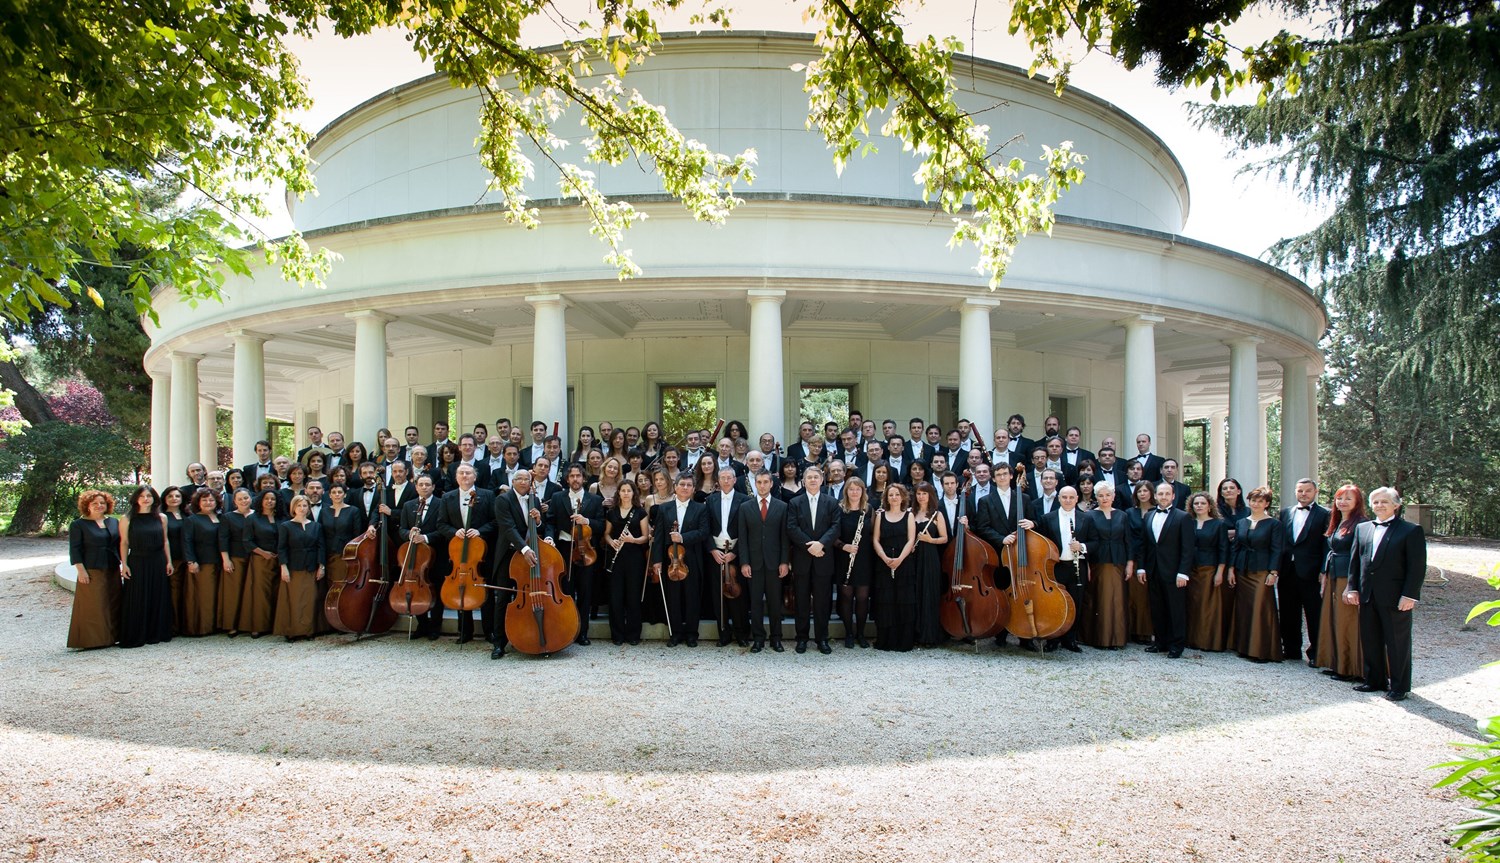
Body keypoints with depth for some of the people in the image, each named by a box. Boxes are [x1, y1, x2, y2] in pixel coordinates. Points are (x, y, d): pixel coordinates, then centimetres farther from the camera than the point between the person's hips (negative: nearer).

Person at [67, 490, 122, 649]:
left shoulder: (114, 522, 12)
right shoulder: (78, 524, -1)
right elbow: (74, 549, -5)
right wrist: (80, 570, -13)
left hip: (112, 570, 5)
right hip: (91, 571, -5)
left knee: (113, 605, 6)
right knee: (92, 606, -5)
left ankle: (112, 636, 14)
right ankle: (89, 640, 0)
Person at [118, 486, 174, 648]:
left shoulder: (161, 518, 6)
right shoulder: (128, 519, -1)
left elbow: (165, 541, 9)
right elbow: (124, 543, -1)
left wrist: (169, 561, 5)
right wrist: (124, 564, -6)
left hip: (158, 564, 2)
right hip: (136, 563, -2)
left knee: (158, 599, 6)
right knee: (136, 601, 0)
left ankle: (156, 633, 17)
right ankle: (134, 636, 8)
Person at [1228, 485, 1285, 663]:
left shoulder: (1274, 524, -1)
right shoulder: (1241, 523, 12)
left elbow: (1276, 550, -6)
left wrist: (1273, 572, -13)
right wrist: (1231, 568, 5)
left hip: (1262, 572, -5)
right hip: (1242, 571, 5)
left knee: (1261, 610, -7)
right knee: (1243, 609, 7)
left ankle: (1261, 651, -1)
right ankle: (1244, 647, 16)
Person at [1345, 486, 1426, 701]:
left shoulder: (1412, 530, -4)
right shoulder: (1362, 528, 11)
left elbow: (1417, 567, -9)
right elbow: (1354, 560, 13)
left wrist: (1410, 595, -14)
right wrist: (1353, 588, 6)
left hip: (1395, 598, -5)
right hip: (1367, 597, 5)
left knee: (1397, 643, 5)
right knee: (1370, 641, 12)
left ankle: (1399, 686, 15)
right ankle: (1374, 680, 24)